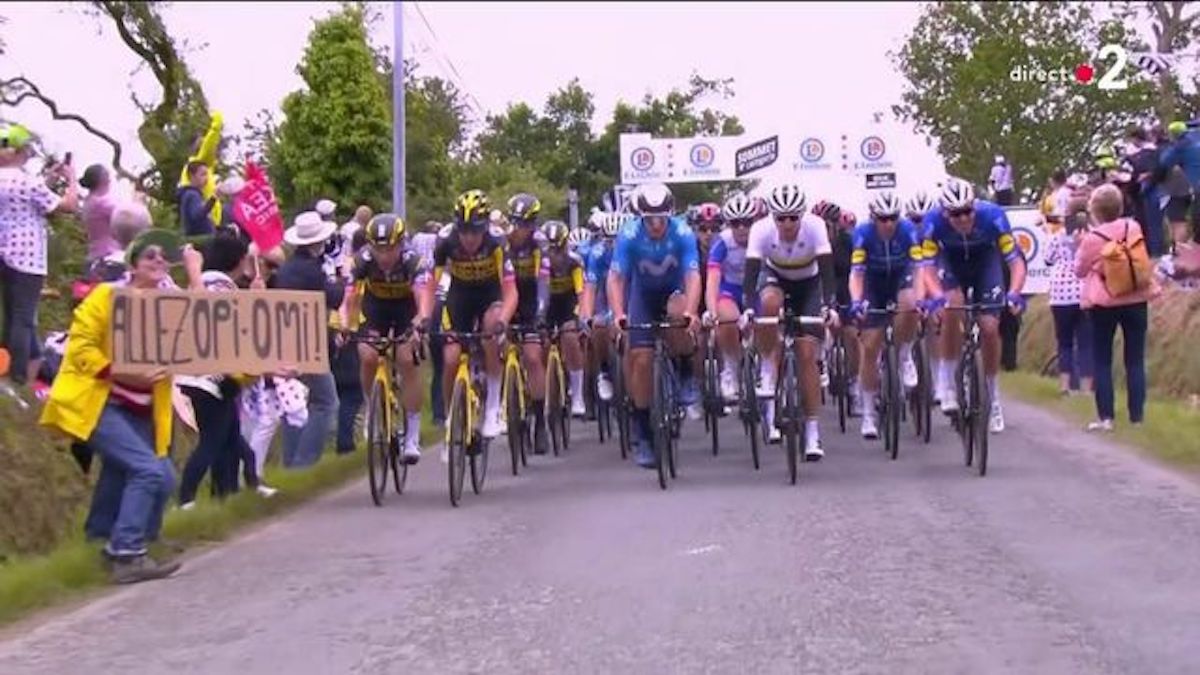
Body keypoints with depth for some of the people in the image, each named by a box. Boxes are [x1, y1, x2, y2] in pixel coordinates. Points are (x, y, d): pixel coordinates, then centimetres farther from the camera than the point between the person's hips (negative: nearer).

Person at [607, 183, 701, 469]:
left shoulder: (683, 233, -26)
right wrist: (618, 315, -42)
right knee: (641, 358, -10)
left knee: (678, 313, -36)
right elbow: (615, 278, -27)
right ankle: (642, 431, 0)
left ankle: (686, 373, -9)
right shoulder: (629, 236, -24)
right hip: (643, 293, 1)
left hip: (675, 290, -1)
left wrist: (690, 313, -48)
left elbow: (692, 276, -32)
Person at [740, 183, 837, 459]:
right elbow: (751, 272, -34)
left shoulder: (815, 226, -30)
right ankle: (768, 374, -20)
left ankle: (812, 434, -7)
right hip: (775, 278, 1)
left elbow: (827, 270, -34)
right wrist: (748, 309, -49)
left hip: (809, 284, -1)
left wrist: (829, 306, -48)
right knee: (769, 302, -37)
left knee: (807, 355, -12)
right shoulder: (762, 230, -28)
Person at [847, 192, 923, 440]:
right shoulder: (864, 233, -25)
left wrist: (920, 298, -47)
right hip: (874, 282, 0)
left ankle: (905, 357, -8)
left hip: (901, 277, 0)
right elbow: (856, 272, -30)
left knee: (909, 306, -36)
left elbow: (918, 268, -31)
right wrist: (856, 301, -47)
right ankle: (868, 414, 2)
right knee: (870, 346, -7)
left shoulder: (907, 230, -24)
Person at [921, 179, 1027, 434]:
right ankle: (947, 381, -17)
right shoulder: (935, 222, -33)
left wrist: (1014, 292, -47)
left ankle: (993, 396, 13)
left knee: (990, 328, -8)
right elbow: (927, 266, -31)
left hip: (985, 261, 1)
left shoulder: (992, 215, -34)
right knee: (952, 307, -31)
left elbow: (1016, 260, -31)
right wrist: (936, 296, -50)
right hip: (951, 261, 0)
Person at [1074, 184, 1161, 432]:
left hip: (1104, 303, -3)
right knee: (1135, 360, 6)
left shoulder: (1092, 238, -13)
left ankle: (1105, 417, -1)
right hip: (1136, 299, 3)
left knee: (1102, 361, 5)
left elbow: (1080, 270, 0)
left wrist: (1080, 247, 11)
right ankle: (1137, 416, 4)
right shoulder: (1134, 227, -4)